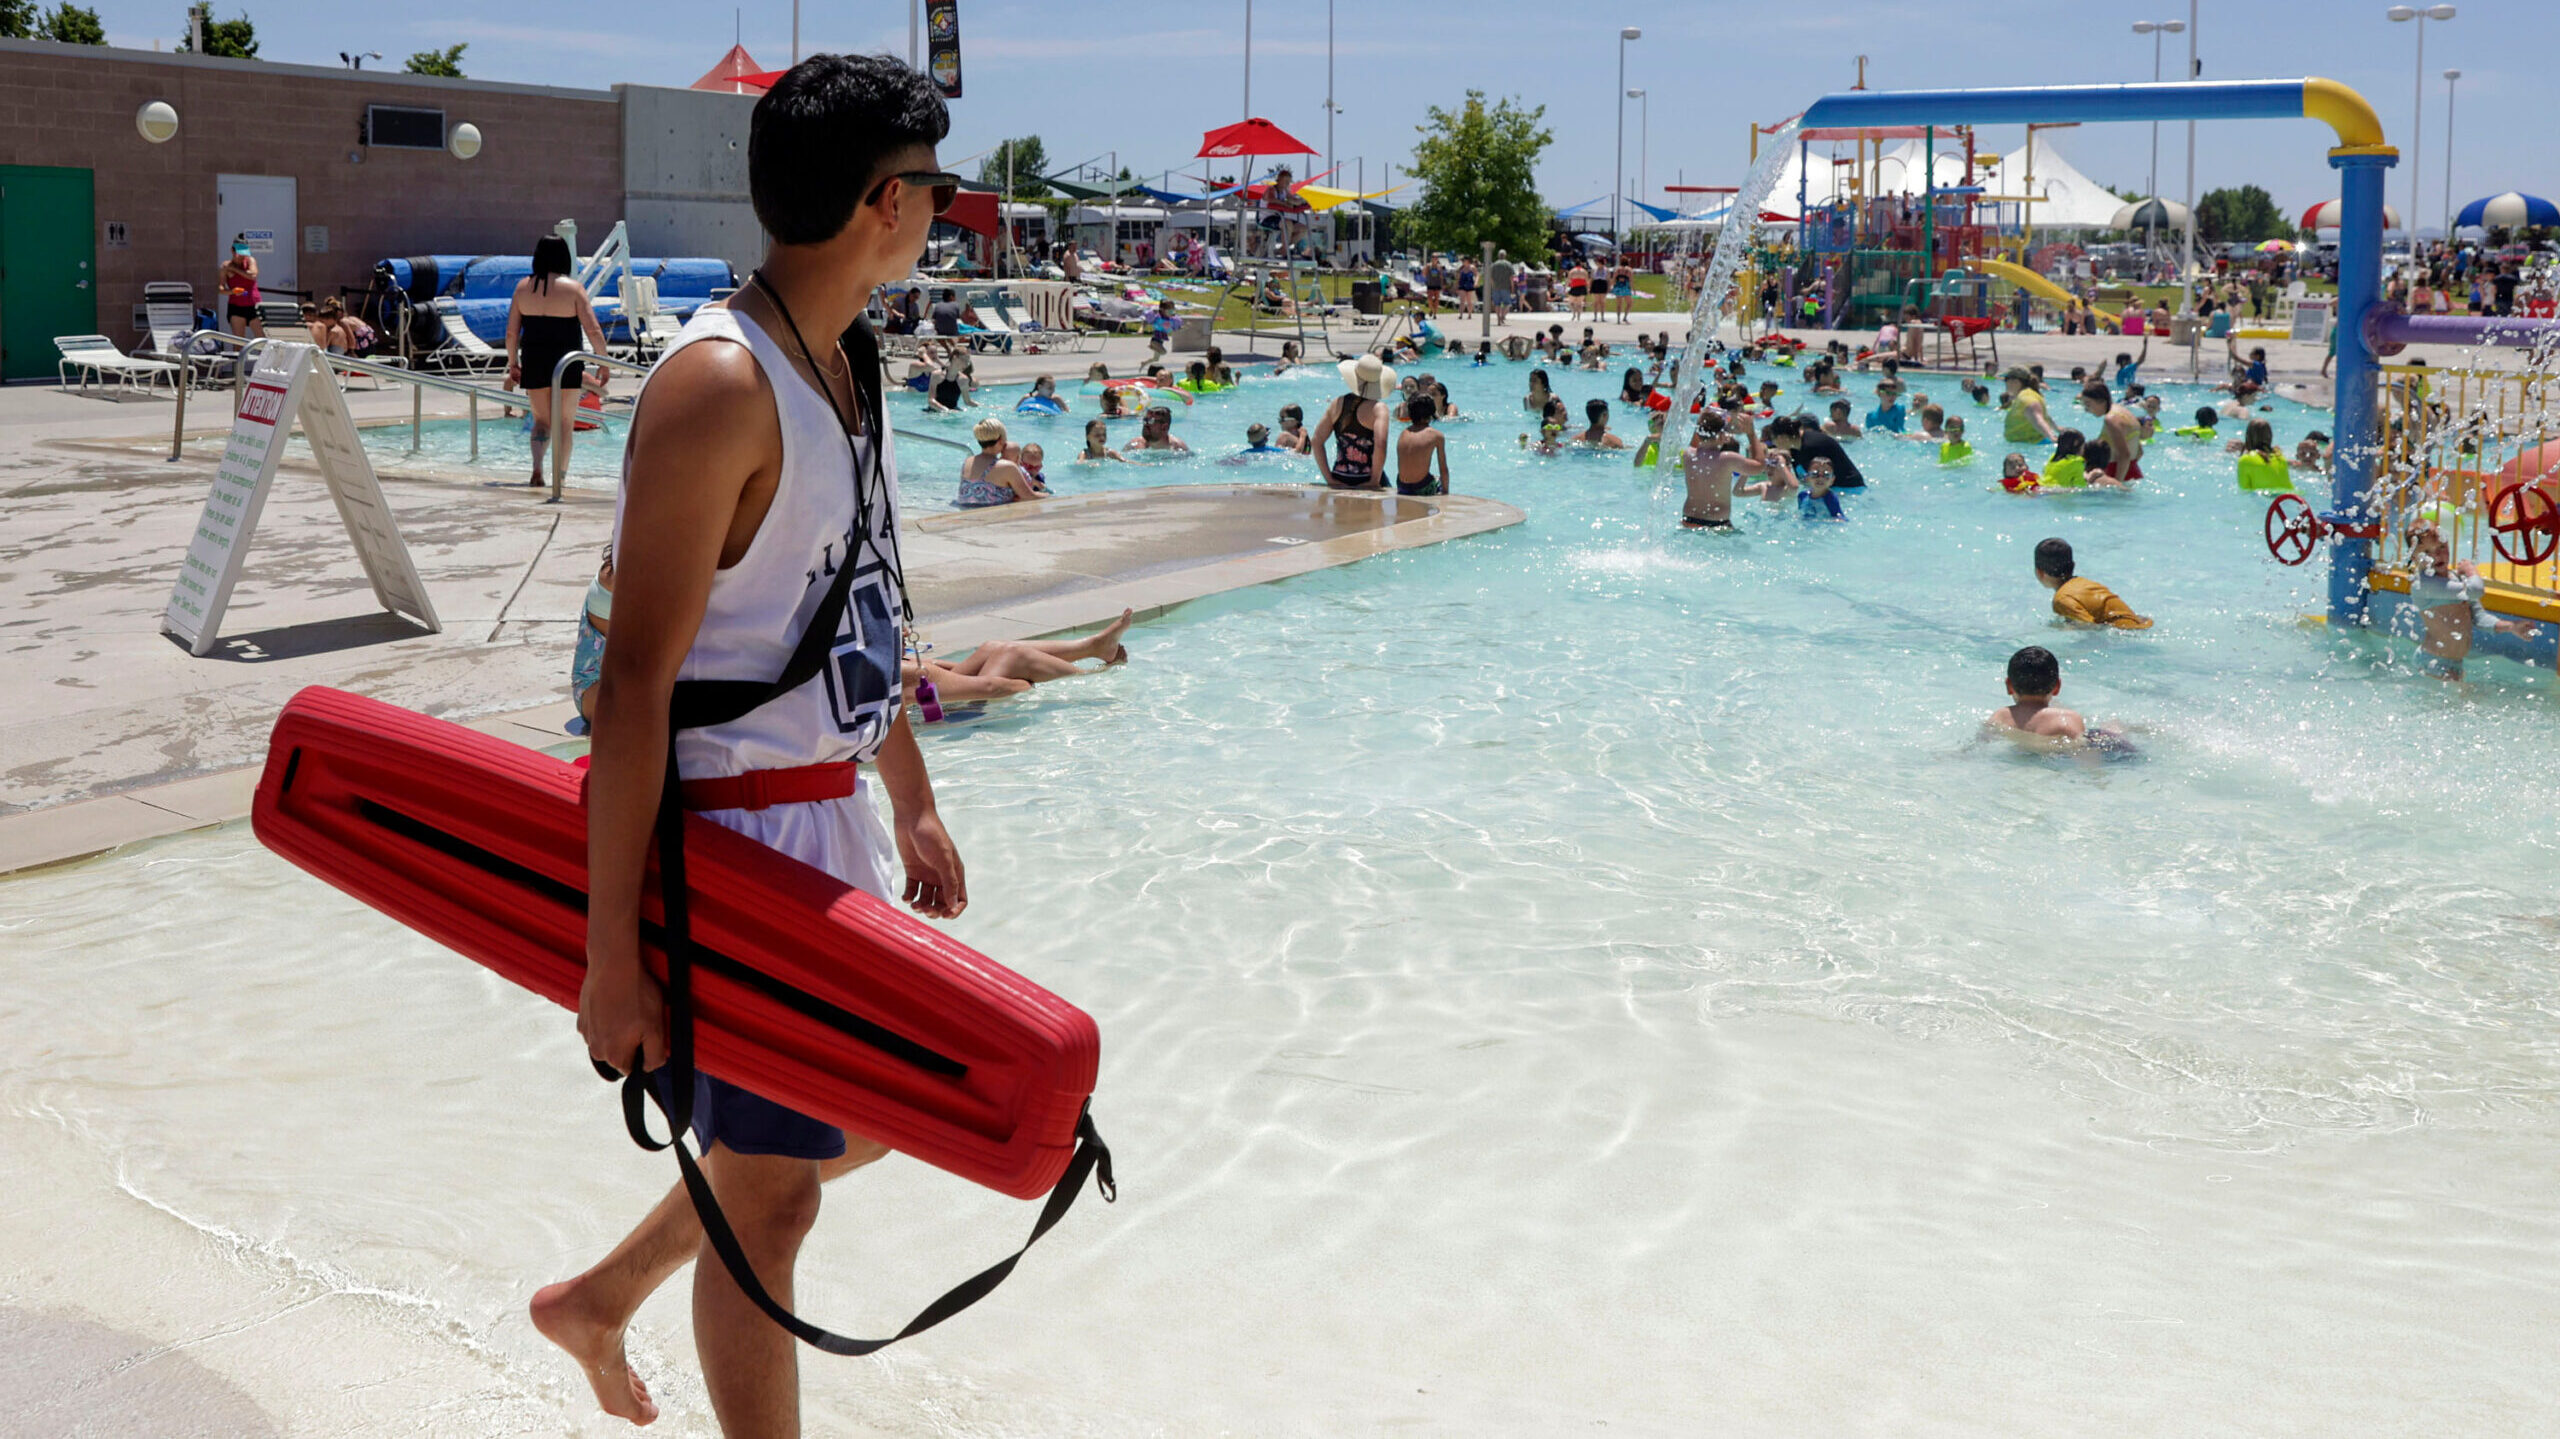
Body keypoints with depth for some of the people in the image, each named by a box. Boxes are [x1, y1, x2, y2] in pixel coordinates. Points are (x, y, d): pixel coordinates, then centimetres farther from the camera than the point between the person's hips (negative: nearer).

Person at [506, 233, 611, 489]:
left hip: (533, 362, 2)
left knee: (541, 418, 14)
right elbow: (593, 330, -11)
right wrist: (603, 363, -3)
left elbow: (511, 332, 4)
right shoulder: (573, 288, -6)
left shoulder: (523, 287, 3)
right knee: (563, 421, 9)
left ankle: (537, 469, -6)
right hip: (567, 363, -2)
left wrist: (513, 364, 15)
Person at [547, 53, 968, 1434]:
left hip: (830, 820, 10)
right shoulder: (720, 384, -22)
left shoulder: (836, 365, 9)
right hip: (735, 834, -10)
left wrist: (913, 805, 21)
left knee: (865, 1119, 22)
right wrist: (611, 954, -24)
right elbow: (635, 680, -24)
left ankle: (595, 1300, 40)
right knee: (769, 1189, 3)